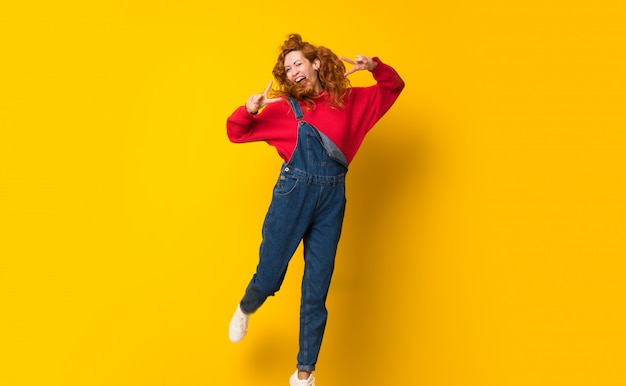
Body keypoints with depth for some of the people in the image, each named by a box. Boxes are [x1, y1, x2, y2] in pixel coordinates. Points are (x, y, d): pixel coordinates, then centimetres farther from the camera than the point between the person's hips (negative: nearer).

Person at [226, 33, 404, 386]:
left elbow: (393, 86, 23)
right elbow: (237, 133, 11)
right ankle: (245, 310, 40)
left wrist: (374, 66, 4)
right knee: (269, 278, 1)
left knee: (316, 292, 5)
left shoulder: (350, 100, 12)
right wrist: (247, 110, -9)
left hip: (332, 198, 1)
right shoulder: (283, 106, 7)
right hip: (293, 191, -1)